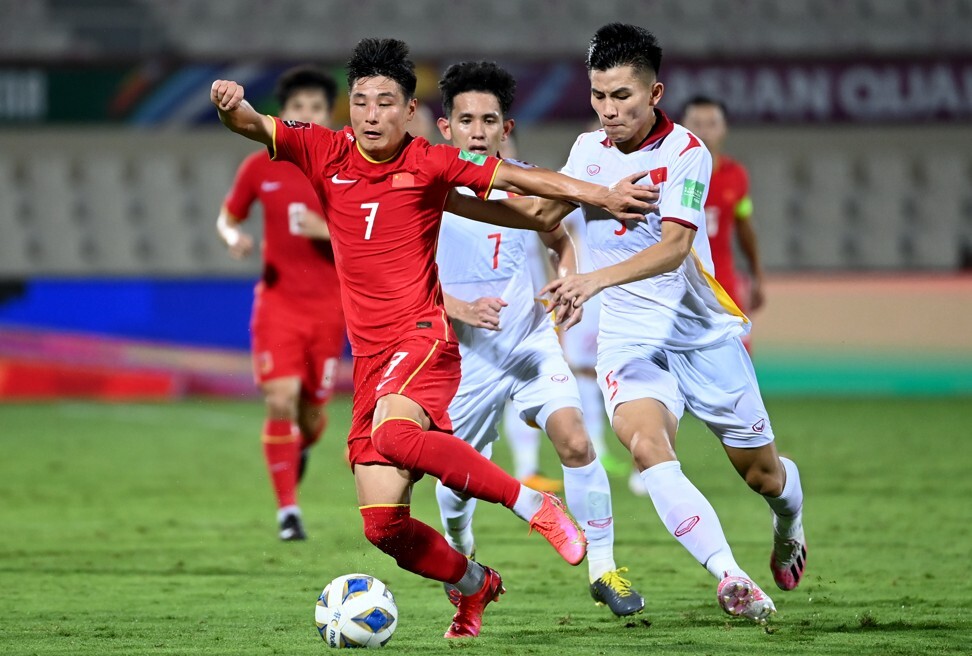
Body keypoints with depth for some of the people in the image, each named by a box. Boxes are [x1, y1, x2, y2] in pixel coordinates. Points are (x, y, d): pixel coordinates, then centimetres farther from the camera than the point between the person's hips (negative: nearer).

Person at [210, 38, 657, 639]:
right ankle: (474, 584, 27)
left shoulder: (428, 164, -1)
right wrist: (231, 105, -28)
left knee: (392, 431, -38)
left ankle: (531, 502, -23)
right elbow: (253, 127, -5)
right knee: (384, 526, -1)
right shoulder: (326, 154, 5)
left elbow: (517, 178, 2)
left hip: (424, 338, -4)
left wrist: (599, 195, -4)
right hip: (370, 357, 4)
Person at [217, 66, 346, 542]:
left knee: (313, 409, 4)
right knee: (281, 400, -15)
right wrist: (234, 238, -10)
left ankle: (300, 449, 43)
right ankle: (287, 510, -7)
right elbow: (226, 218, 13)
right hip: (278, 300, -1)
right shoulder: (260, 168, 1)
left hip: (328, 302, 1)